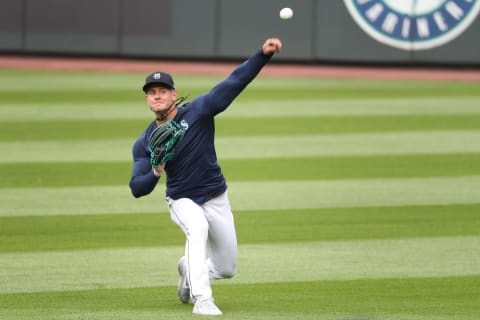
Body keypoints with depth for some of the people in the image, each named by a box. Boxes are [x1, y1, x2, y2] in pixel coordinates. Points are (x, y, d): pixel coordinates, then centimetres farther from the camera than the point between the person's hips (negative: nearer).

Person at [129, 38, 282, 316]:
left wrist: (264, 54, -32)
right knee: (197, 227, -36)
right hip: (183, 201, -1)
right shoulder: (145, 144, -9)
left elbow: (236, 81, -21)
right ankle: (202, 300, -33)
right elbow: (137, 189, -13)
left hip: (216, 198, 1)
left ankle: (188, 269, 42)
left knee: (227, 269, 8)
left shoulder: (198, 110, -14)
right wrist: (156, 172, -34)